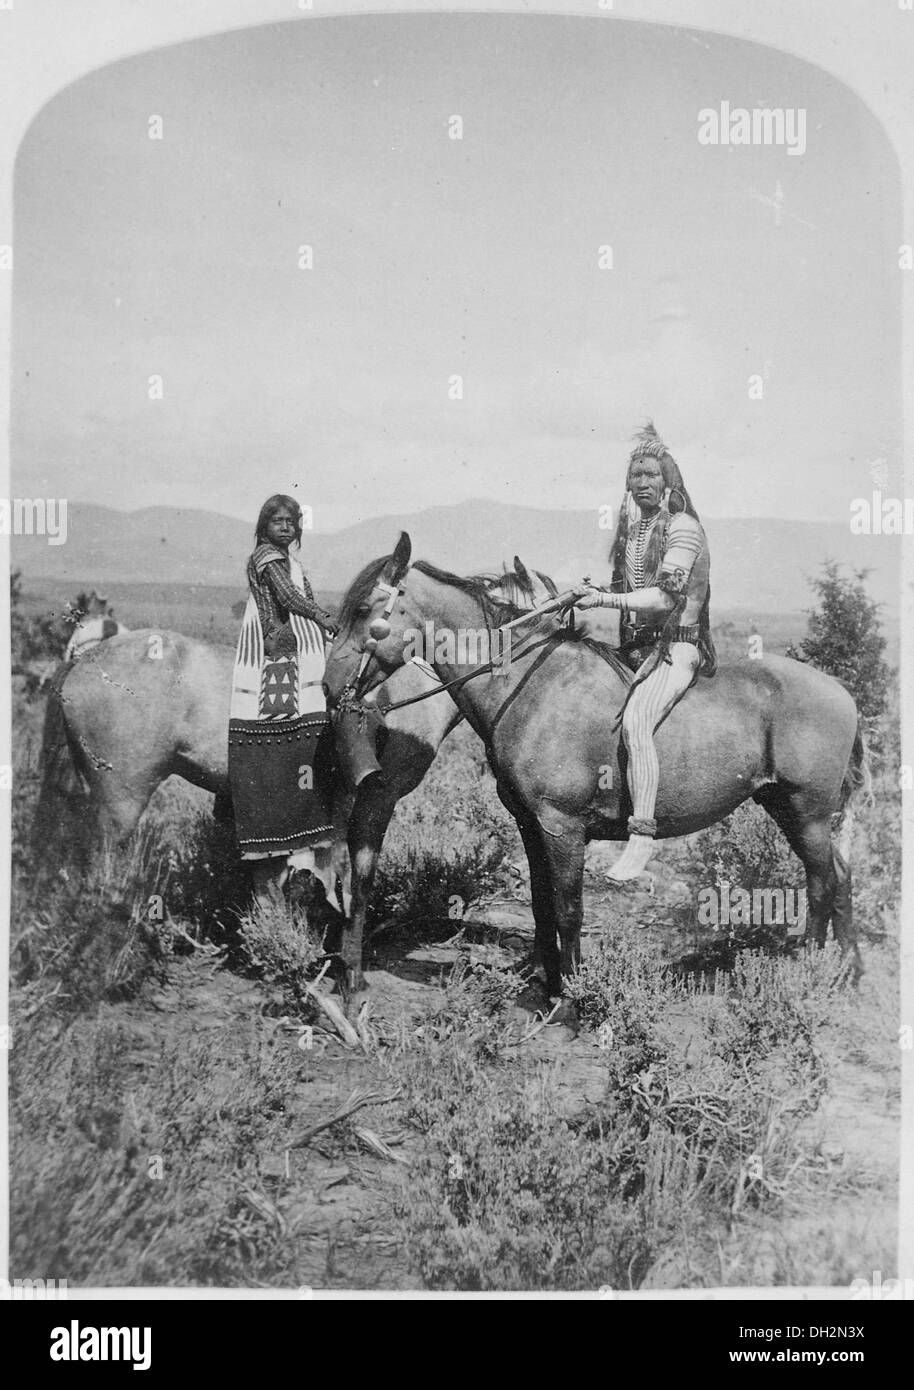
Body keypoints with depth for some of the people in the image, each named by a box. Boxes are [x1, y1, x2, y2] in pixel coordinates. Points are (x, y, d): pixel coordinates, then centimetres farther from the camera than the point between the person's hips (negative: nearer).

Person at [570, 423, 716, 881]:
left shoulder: (683, 528, -6)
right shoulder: (632, 527, 18)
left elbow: (666, 597, -15)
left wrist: (606, 599, -21)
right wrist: (590, 595, 10)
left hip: (676, 643, -9)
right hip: (635, 645, 9)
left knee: (634, 720, -31)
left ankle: (641, 834, -35)